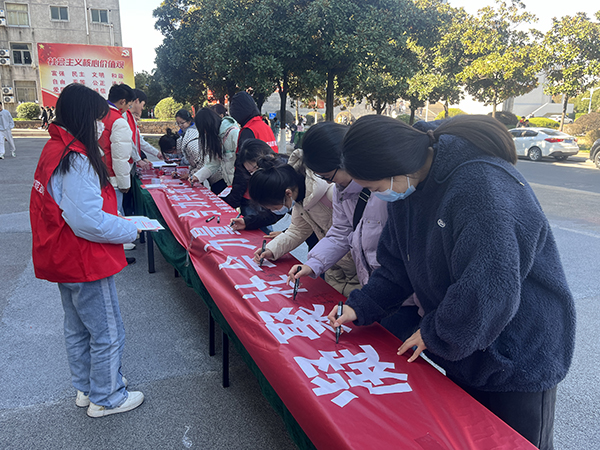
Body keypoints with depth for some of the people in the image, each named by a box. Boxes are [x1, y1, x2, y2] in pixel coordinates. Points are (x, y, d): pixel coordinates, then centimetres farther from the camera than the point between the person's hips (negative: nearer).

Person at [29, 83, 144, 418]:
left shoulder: (56, 149, 7)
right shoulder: (75, 160, -25)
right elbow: (89, 222, -30)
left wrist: (116, 221, 8)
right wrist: (131, 230, -15)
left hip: (66, 261, 10)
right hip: (86, 263, -10)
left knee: (78, 329, 23)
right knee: (108, 334, 7)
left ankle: (86, 387, 41)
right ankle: (106, 398, 24)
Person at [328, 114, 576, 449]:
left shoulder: (482, 185, -32)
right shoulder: (408, 185, -3)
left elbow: (490, 293, -35)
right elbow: (399, 266, 5)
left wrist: (435, 335, -20)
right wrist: (360, 307, -6)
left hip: (521, 358, -7)